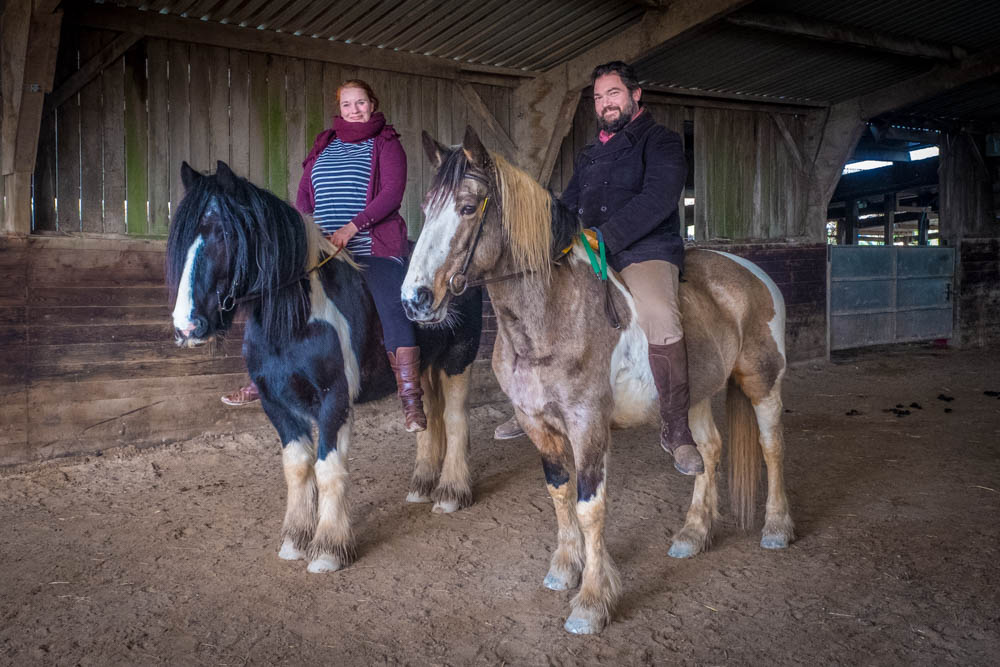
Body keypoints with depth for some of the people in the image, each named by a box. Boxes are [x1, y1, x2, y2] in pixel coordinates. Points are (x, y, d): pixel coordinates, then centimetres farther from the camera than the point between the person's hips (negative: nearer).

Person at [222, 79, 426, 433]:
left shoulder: (386, 143, 4)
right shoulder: (324, 144, 18)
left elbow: (392, 193, -10)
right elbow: (304, 194, 16)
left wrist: (352, 227, -20)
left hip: (373, 247, -5)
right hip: (323, 248, 5)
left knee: (393, 310, -20)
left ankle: (412, 403, -20)